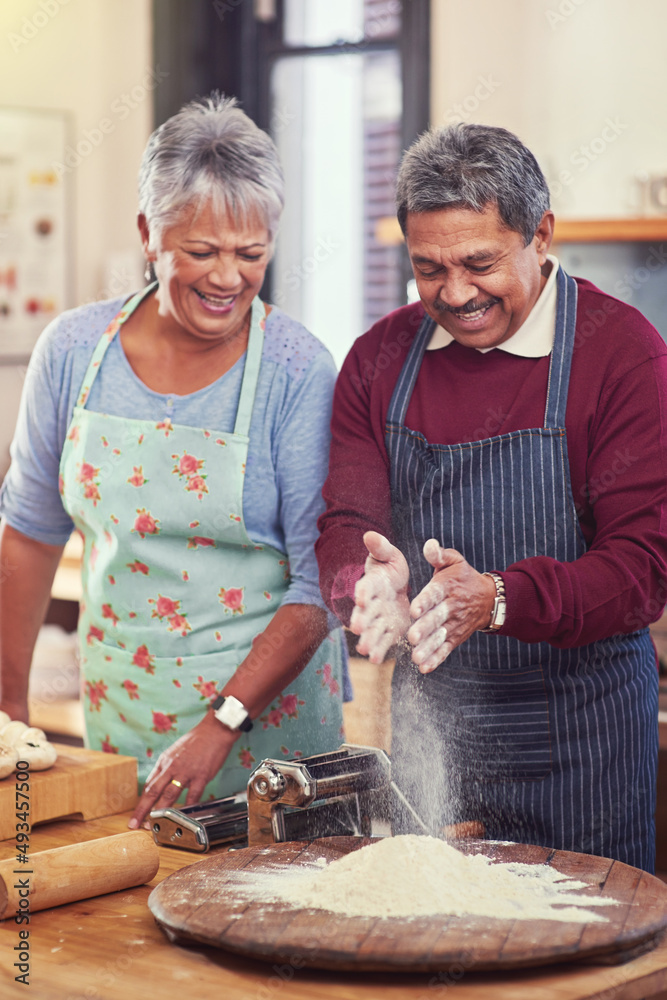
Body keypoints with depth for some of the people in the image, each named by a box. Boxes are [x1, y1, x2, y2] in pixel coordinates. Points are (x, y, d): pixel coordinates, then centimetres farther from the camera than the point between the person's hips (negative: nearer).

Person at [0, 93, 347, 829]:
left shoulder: (297, 371, -12)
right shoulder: (74, 350, -3)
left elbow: (322, 582, -14)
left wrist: (224, 723, -23)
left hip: (267, 718, -3)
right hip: (118, 707, 3)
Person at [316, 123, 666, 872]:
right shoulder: (380, 358, 4)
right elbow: (345, 527, 1)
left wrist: (498, 599, -32)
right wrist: (370, 582, -24)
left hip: (581, 738, -3)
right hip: (427, 721, 4)